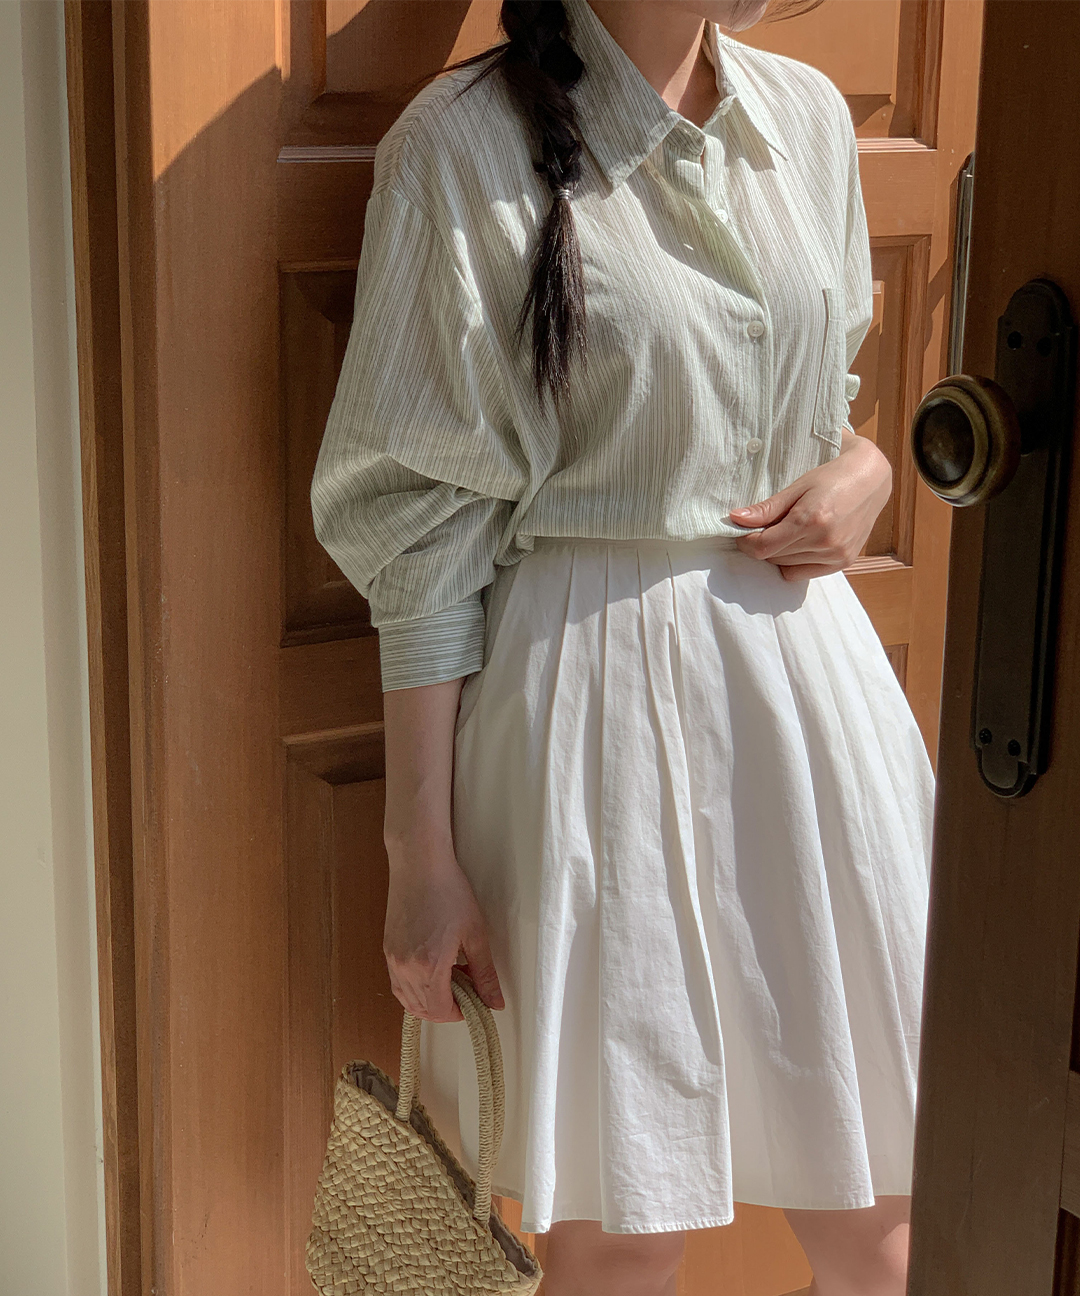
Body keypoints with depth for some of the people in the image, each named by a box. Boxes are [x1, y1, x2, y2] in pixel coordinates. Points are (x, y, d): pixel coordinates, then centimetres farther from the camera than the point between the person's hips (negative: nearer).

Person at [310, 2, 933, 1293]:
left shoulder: (808, 114, 7)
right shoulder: (467, 144, -10)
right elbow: (425, 526, -9)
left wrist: (866, 470, -4)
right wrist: (423, 850, -9)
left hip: (805, 656, 6)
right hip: (593, 688, -5)